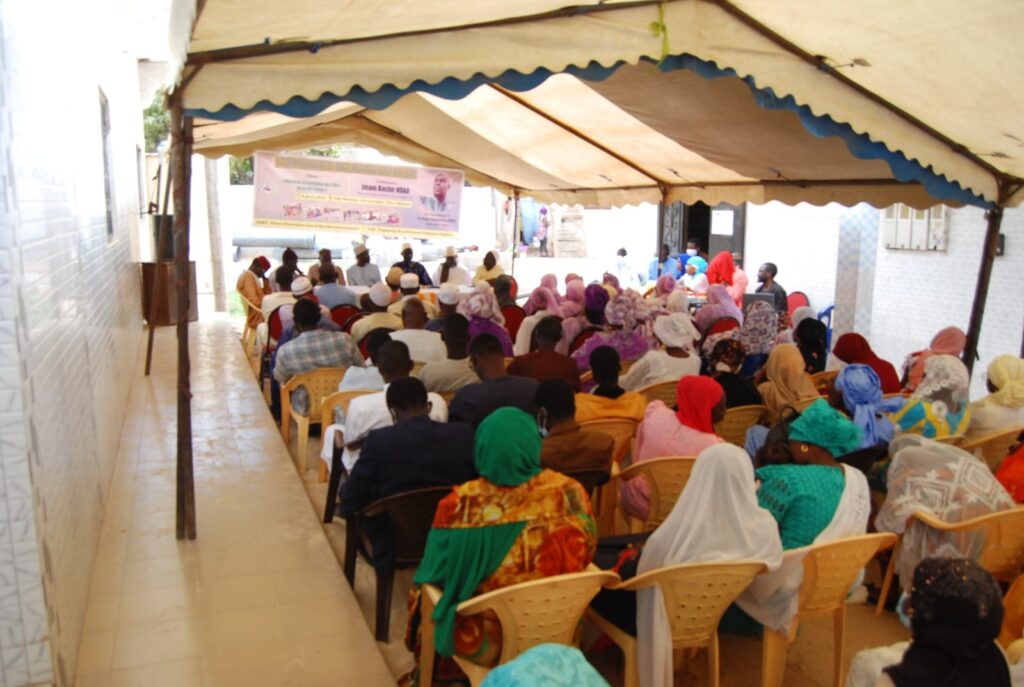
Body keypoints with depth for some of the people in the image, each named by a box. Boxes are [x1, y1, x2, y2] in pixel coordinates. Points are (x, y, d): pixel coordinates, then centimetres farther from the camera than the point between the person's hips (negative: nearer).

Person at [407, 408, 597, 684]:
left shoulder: (462, 503, -25)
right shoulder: (568, 492, -18)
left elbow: (434, 572, -10)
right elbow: (585, 553, -2)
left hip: (486, 639, -3)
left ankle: (430, 676, 49)